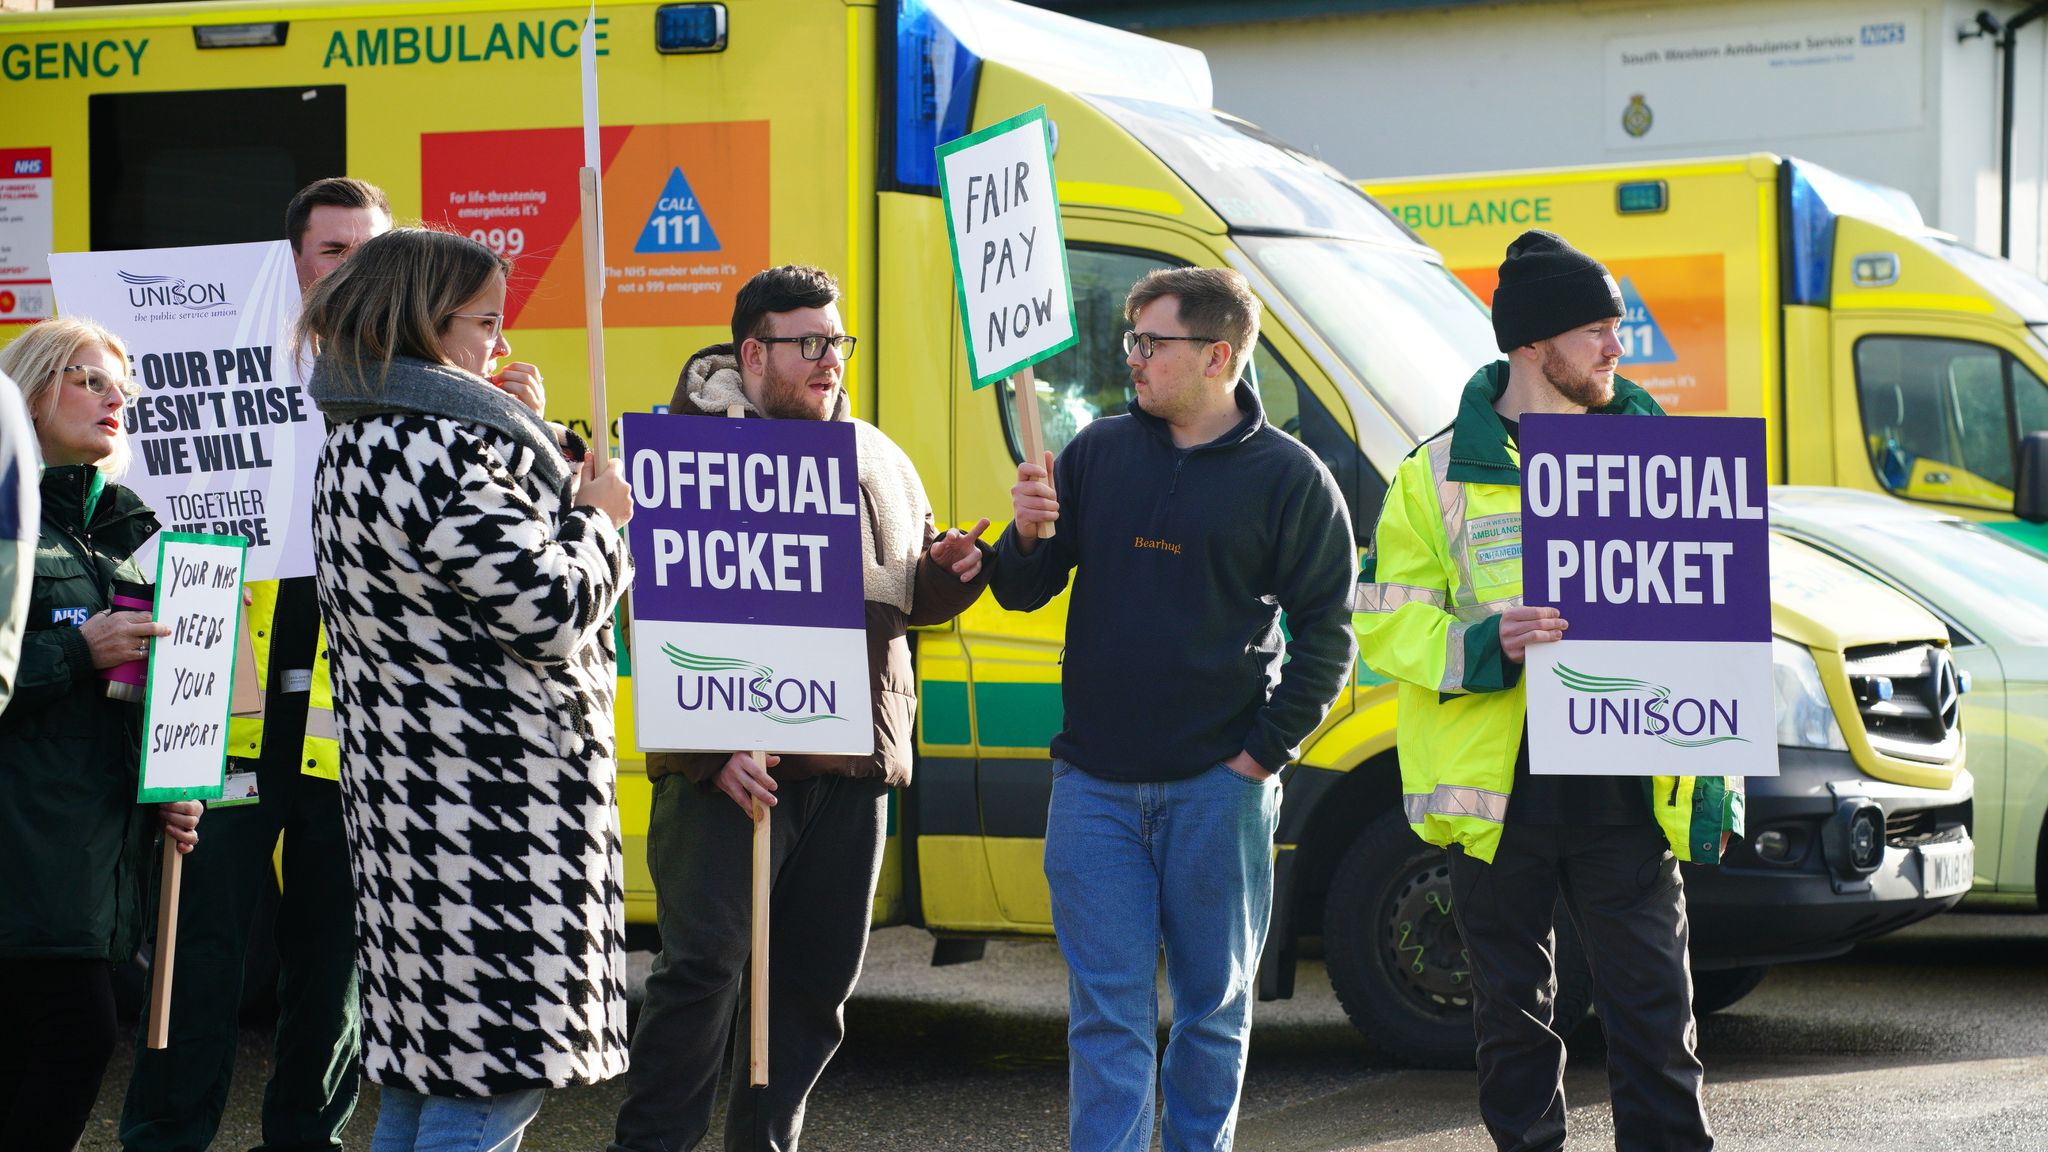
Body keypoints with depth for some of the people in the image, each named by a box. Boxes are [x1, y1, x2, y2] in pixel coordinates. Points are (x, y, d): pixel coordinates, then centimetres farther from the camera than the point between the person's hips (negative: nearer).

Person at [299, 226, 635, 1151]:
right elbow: (550, 611, -19)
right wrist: (598, 517, -1)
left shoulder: (358, 443, 14)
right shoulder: (434, 451, -19)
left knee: (423, 1077, 14)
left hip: (412, 790, 11)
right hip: (491, 812, -11)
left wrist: (561, 490, 14)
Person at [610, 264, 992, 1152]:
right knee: (703, 968, -9)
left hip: (853, 767, 6)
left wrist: (952, 571, 4)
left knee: (817, 981, 9)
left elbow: (912, 595, 29)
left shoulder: (879, 462, 17)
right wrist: (714, 745, -17)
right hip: (731, 766, -6)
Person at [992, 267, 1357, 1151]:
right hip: (1094, 786, 2)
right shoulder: (1097, 452, 8)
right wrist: (1027, 535, -9)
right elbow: (1022, 594, 12)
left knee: (1214, 1005, 8)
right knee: (1107, 1009, 0)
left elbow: (1325, 633, -1)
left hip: (1218, 787, -2)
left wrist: (1263, 752, -7)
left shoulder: (1288, 476, -2)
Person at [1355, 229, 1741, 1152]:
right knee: (1513, 1016, 9)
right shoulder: (1440, 474, 1)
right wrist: (1486, 644, -20)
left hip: (1624, 791, 1)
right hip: (1499, 797, -1)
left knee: (1652, 1009, -2)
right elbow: (1387, 624, -1)